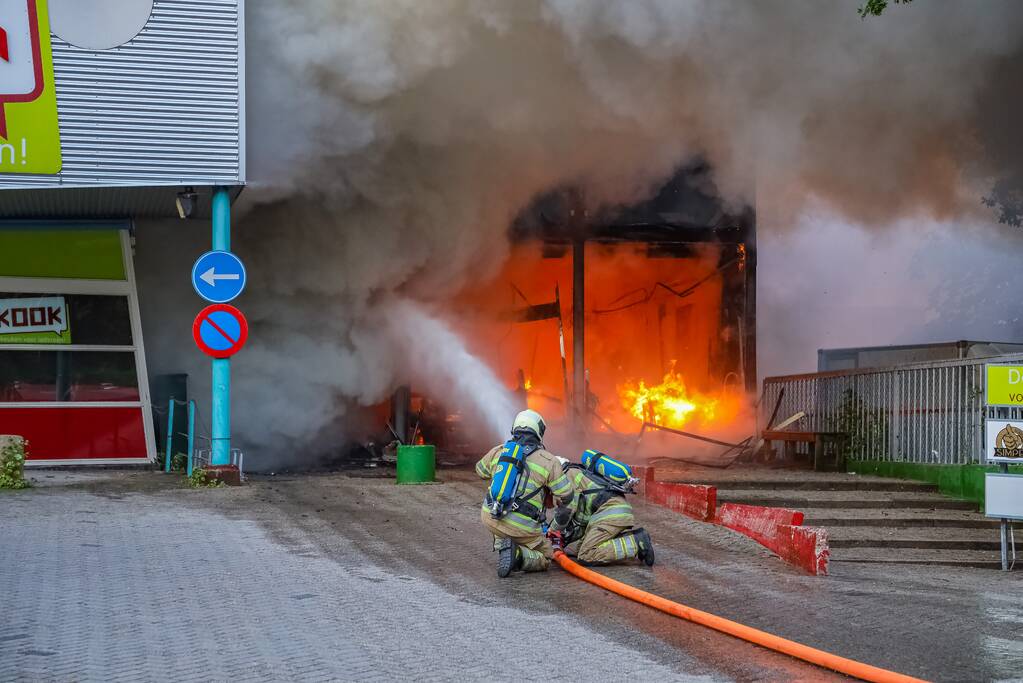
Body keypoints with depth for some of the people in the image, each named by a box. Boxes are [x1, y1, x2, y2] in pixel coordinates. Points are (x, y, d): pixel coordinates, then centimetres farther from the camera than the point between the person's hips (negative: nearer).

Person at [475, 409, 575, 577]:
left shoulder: (498, 451, 7)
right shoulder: (549, 461, -2)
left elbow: (480, 470, 30)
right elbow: (568, 501, 3)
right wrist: (556, 529, 20)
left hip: (489, 517, 4)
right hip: (522, 527, -4)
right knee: (545, 559, 16)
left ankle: (502, 545, 15)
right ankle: (518, 555, -13)